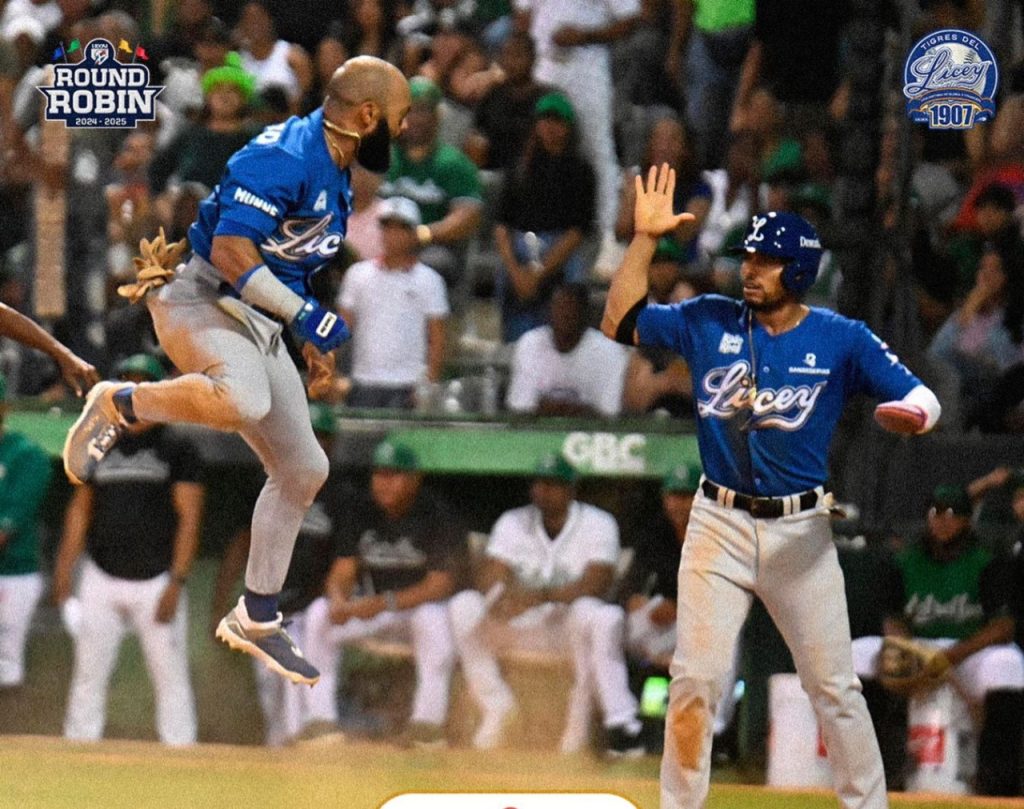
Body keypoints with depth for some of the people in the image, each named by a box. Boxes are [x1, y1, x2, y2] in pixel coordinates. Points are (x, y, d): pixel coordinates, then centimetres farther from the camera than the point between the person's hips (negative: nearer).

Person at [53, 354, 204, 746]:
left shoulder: (178, 449, 1)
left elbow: (189, 518, -4)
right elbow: (80, 509, 14)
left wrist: (177, 583, -12)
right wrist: (64, 568, 2)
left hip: (157, 581, -3)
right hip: (102, 579, 3)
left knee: (171, 677, -4)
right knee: (88, 675, 1)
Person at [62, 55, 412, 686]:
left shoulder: (336, 173, 12)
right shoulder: (283, 158, -20)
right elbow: (230, 253, -26)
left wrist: (309, 333, 28)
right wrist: (306, 314, -24)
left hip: (258, 324, 10)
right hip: (202, 298, -10)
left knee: (303, 471, 10)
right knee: (242, 399, -41)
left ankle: (257, 620, 22)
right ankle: (119, 405, -13)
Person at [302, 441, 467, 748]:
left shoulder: (434, 516, -16)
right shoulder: (361, 516, -2)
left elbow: (441, 584, -22)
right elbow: (342, 572, -6)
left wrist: (386, 603, -33)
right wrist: (339, 601, -32)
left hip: (419, 604, -4)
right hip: (371, 605, 4)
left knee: (432, 616, -39)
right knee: (319, 613, -21)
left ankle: (428, 721, -35)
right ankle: (321, 718, -22)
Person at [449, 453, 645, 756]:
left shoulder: (597, 524, -5)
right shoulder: (513, 523, 5)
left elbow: (597, 583, -21)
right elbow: (490, 579, -8)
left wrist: (543, 596, -37)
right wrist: (500, 597, -34)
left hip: (570, 624, -3)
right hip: (519, 627, 3)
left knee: (604, 617, -38)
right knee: (463, 606, -22)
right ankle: (495, 705, -15)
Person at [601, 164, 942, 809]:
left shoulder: (842, 340, -4)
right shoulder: (709, 322, 3)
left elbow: (922, 398, -9)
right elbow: (620, 321, 1)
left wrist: (911, 413, -33)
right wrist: (646, 239, -6)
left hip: (801, 531, -1)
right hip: (720, 526, 1)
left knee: (835, 685, 2)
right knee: (695, 679, -1)